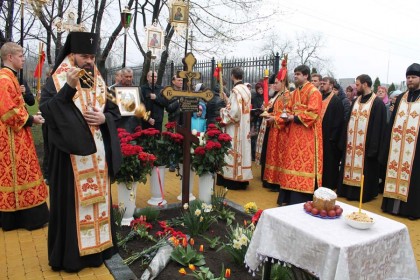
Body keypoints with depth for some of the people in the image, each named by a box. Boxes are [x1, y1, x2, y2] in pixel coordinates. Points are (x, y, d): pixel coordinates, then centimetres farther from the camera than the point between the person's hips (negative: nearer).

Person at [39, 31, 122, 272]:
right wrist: (69, 87, -25)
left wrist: (103, 118, -8)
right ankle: (72, 253, 14)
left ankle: (98, 244, 25)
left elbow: (115, 110, 13)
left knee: (98, 198, 11)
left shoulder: (99, 82, 12)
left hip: (98, 153, 5)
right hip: (71, 154, -5)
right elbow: (46, 110, -15)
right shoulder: (57, 81, -2)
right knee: (72, 201, 0)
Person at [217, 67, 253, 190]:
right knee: (242, 149, 12)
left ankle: (234, 180, 4)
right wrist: (228, 106, 13)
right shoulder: (246, 89, 10)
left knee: (234, 151, -2)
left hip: (235, 127, -9)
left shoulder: (235, 90, -18)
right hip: (244, 126, 9)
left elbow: (234, 111, -24)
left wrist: (223, 111, -7)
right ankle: (242, 178, 20)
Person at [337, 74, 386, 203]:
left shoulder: (377, 103, -9)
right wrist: (345, 141, 11)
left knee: (364, 170, 2)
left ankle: (365, 194, 15)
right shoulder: (356, 101, 13)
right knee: (351, 167, 11)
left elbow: (378, 127, -13)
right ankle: (349, 191, 22)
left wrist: (373, 147, -16)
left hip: (366, 145, -6)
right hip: (352, 144, 7)